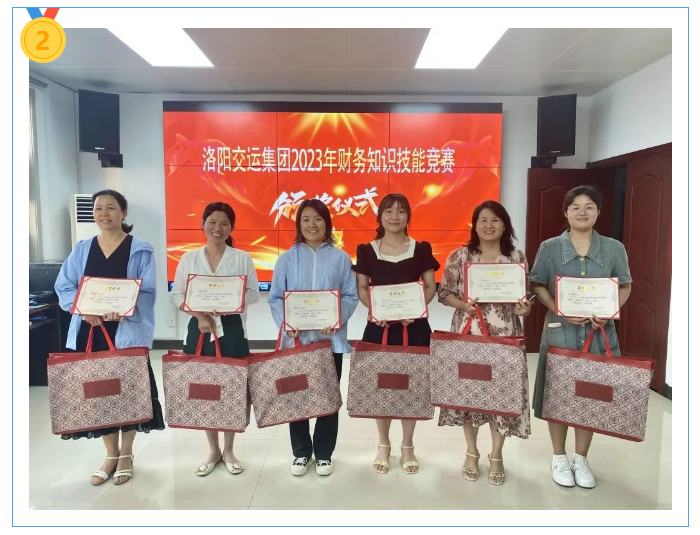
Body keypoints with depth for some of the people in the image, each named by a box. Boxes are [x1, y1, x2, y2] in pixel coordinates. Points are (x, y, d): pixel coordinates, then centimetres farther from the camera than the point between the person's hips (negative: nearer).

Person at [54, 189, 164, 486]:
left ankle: (126, 454, 25)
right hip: (90, 332, 4)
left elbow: (148, 293, -7)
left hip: (127, 332, -3)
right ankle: (111, 454, 28)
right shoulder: (81, 249, 9)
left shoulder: (140, 250, -2)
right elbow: (63, 288, 7)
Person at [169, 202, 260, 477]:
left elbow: (253, 293, -3)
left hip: (232, 329, -1)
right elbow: (177, 295, 2)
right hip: (199, 329, 1)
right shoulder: (189, 258, 5)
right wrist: (201, 315, -14)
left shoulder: (242, 257, 2)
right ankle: (213, 450, 26)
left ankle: (228, 451, 23)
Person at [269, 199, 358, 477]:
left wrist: (337, 319, -17)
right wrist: (286, 322, -16)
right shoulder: (287, 259, 4)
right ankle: (301, 452, 26)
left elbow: (351, 296, -1)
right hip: (296, 338, 1)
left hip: (331, 338, 0)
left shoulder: (341, 258, 3)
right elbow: (276, 298, 1)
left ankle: (324, 453, 25)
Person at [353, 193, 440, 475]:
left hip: (414, 326, 0)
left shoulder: (421, 249, 2)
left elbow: (431, 286, 3)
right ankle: (383, 445, 28)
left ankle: (407, 447, 27)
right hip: (379, 326, 0)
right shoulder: (367, 250, 1)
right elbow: (361, 288, 3)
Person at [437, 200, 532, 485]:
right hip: (468, 332, 0)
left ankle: (496, 456, 24)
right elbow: (444, 293, 1)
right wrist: (463, 305, -18)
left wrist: (524, 307, -16)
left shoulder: (517, 257, 3)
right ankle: (472, 453, 27)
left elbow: (525, 296, 6)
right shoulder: (459, 256, -1)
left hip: (504, 334, 1)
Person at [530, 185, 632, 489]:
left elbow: (625, 286, 8)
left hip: (599, 332, 2)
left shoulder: (614, 249, 4)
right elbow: (538, 286, -1)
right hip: (560, 330, -1)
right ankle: (559, 458, 24)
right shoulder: (550, 247, 0)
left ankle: (581, 459, 27)